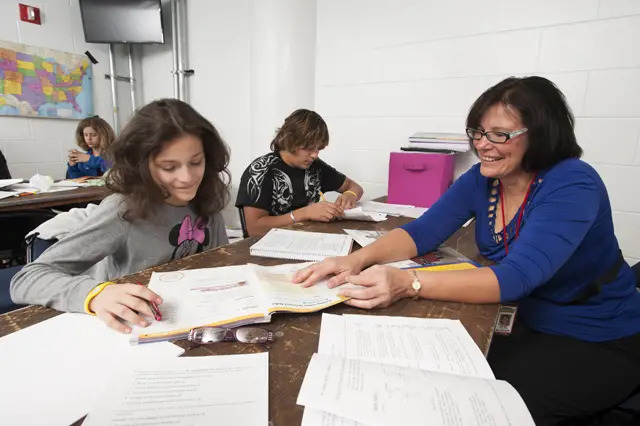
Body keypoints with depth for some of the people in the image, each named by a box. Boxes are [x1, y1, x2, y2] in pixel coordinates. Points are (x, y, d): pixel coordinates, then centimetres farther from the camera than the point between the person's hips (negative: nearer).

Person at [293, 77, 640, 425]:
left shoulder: (572, 185, -25)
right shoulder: (481, 178, -7)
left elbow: (517, 276, -37)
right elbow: (423, 231, -14)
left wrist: (409, 283, -50)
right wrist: (358, 259, -33)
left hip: (599, 343, -4)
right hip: (526, 323, 5)